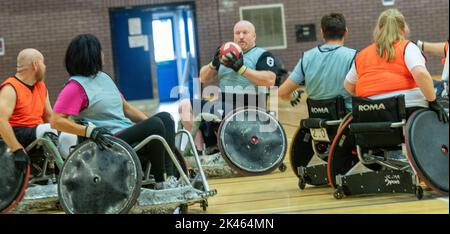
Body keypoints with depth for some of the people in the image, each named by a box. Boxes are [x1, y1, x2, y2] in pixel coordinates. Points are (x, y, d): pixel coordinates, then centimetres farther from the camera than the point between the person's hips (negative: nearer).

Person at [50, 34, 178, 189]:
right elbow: (56, 121, -18)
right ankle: (160, 181, -15)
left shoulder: (104, 78, 19)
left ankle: (170, 175, -19)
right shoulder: (75, 86, -8)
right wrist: (90, 131, -29)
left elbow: (126, 108, 24)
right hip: (110, 142, -9)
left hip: (129, 134, 9)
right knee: (155, 124, -23)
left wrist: (148, 122, 12)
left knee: (165, 117, -7)